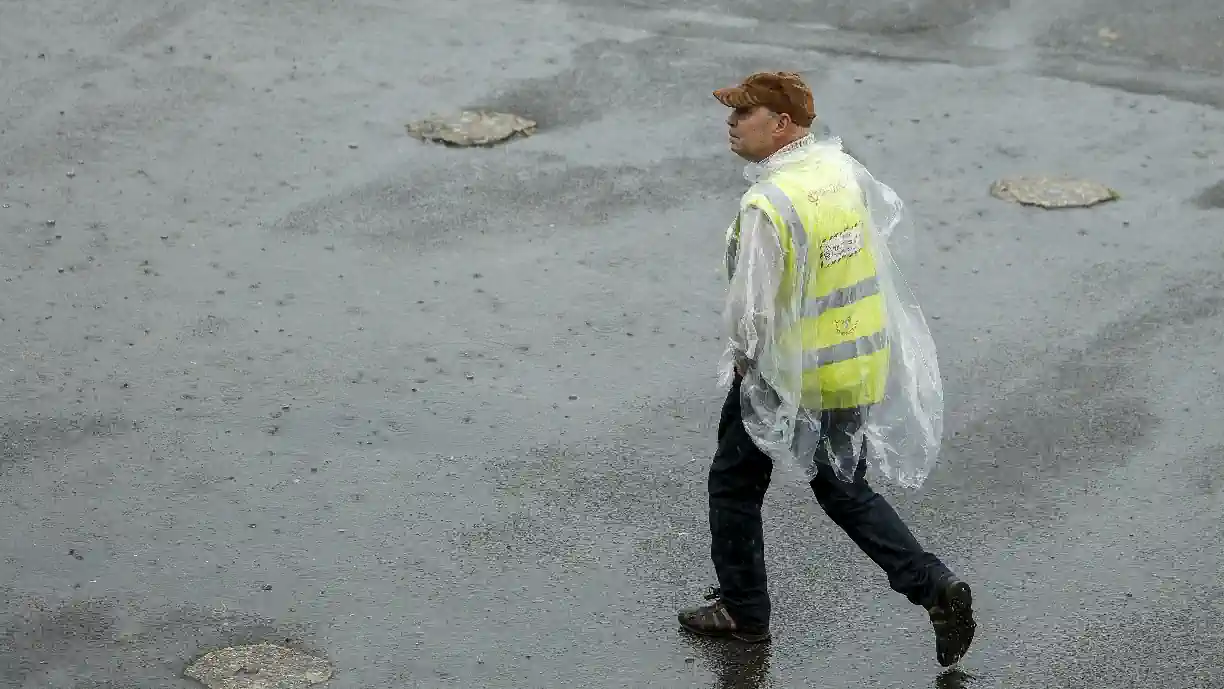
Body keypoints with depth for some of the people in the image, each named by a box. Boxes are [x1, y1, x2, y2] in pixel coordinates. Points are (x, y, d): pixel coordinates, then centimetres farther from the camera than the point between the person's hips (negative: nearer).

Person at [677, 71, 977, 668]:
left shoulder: (768, 204, -26)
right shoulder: (842, 168, -1)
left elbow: (752, 309, -24)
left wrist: (743, 357, -3)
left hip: (785, 373, -7)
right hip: (861, 363, 7)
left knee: (735, 483, 15)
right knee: (844, 489, 19)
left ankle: (742, 610, 27)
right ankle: (935, 587, 7)